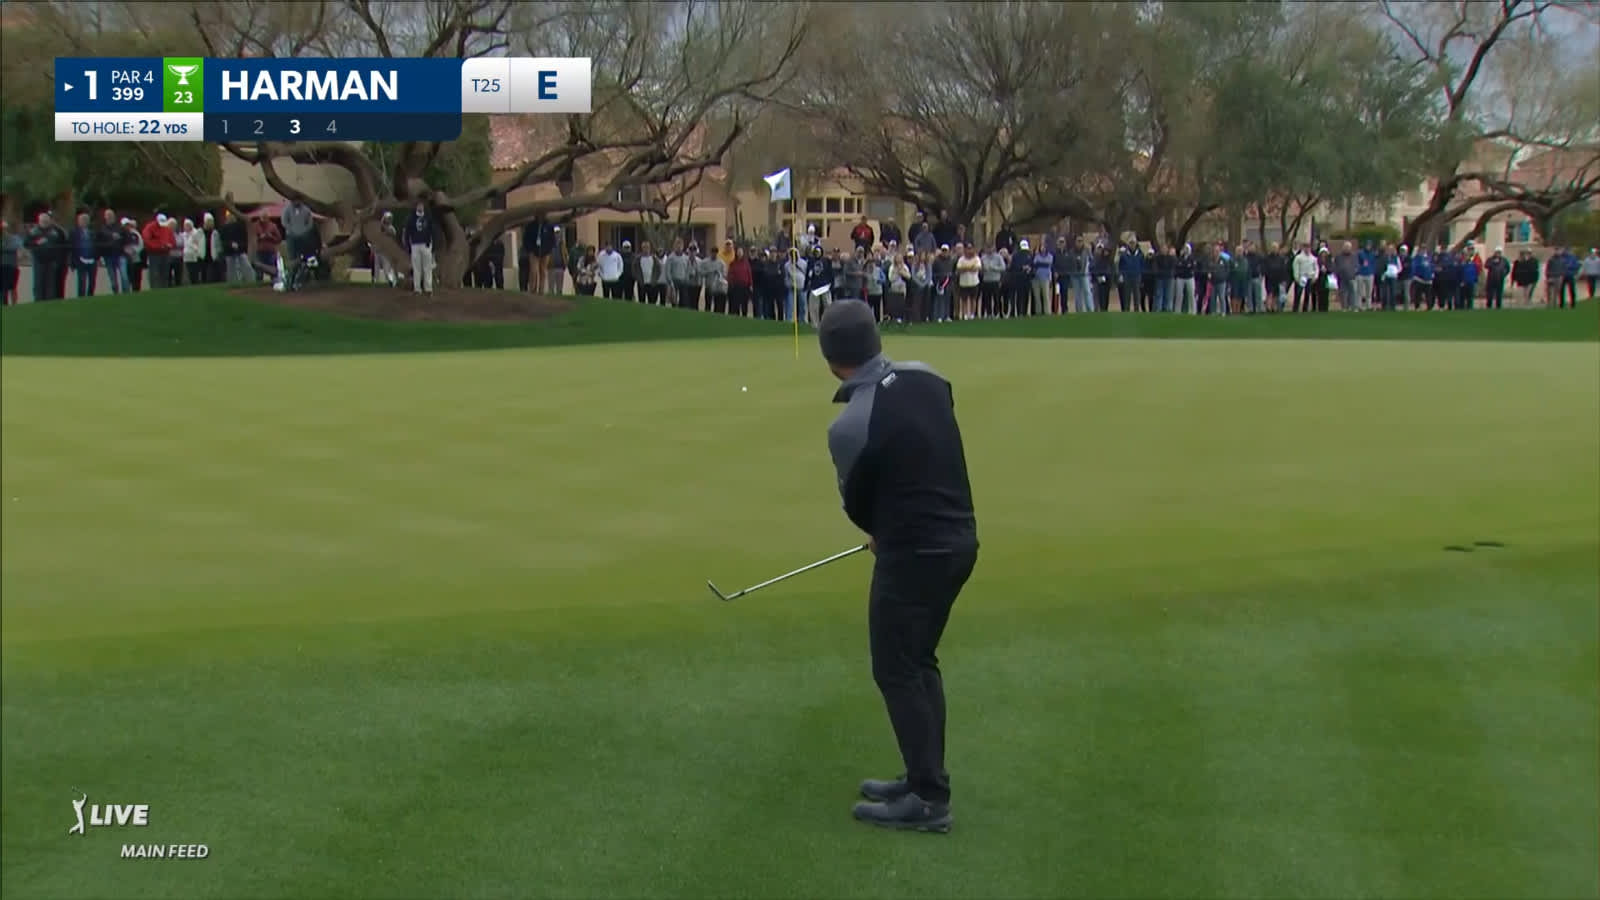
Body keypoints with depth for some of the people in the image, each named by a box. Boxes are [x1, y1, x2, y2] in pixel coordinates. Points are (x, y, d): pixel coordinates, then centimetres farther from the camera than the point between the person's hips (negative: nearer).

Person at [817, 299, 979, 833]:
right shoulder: (927, 378, -1)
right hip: (958, 538, 8)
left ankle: (928, 799, 8)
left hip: (914, 553, -8)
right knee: (918, 662, 19)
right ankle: (923, 778, 27)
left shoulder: (849, 426, -21)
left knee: (896, 671, 5)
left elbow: (857, 504, -3)